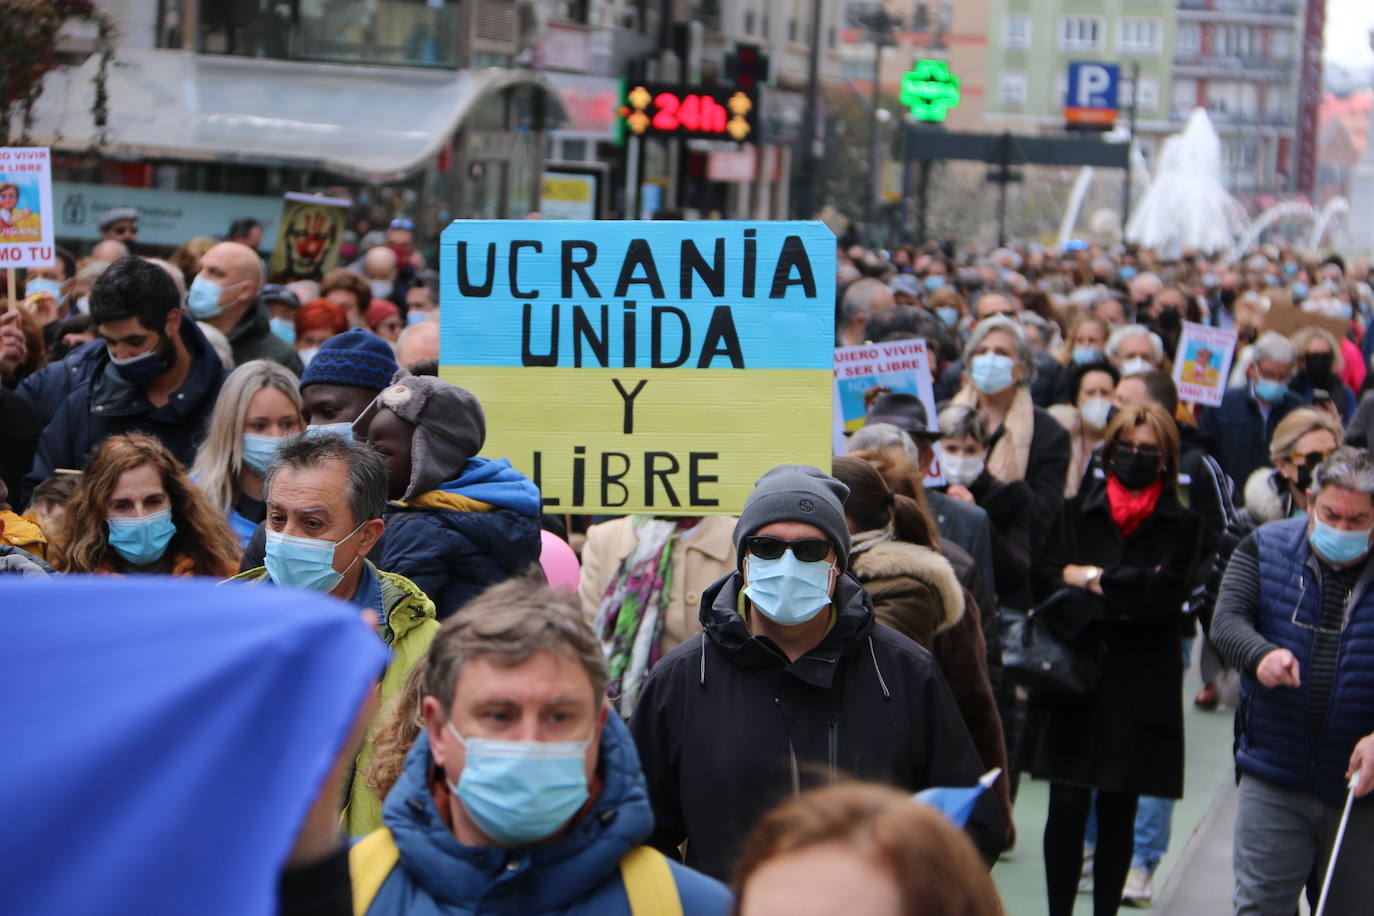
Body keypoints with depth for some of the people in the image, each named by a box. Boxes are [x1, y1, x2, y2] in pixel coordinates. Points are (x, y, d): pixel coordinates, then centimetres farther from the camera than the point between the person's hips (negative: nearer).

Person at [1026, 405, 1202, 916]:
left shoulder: (1181, 525, 5)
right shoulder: (1076, 513, 10)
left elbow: (1168, 592, -10)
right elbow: (1043, 579, -2)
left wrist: (1091, 578, -8)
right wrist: (1124, 597, -13)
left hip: (1138, 690, -1)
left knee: (1117, 813, 5)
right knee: (1066, 807, -4)